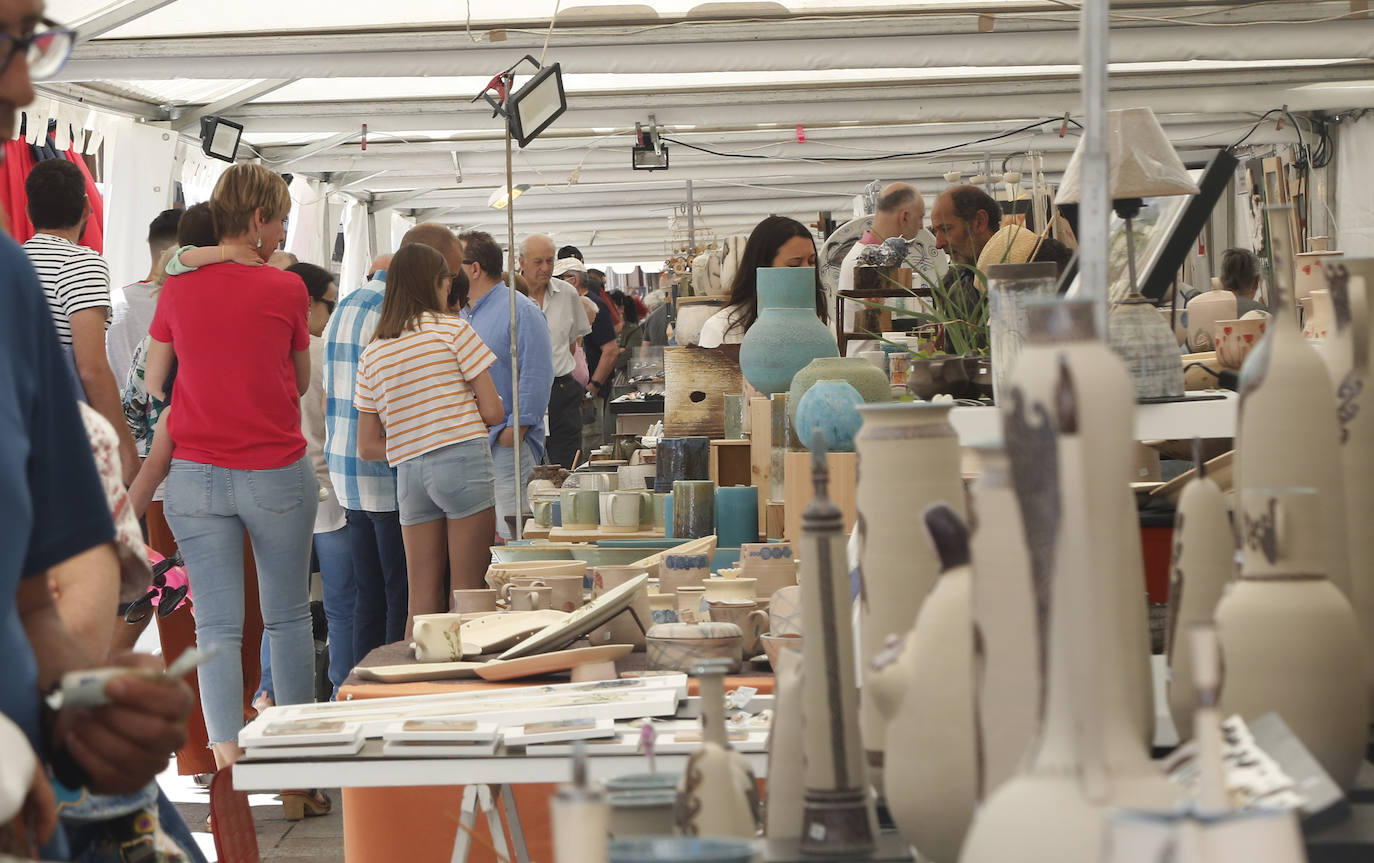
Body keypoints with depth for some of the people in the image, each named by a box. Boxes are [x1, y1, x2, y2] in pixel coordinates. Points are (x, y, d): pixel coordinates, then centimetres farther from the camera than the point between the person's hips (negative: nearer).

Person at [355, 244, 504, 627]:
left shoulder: (372, 354, 13)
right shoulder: (453, 329, -1)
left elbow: (368, 446, 13)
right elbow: (493, 411, -3)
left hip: (408, 470, 5)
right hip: (463, 462, -5)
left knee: (423, 602, 7)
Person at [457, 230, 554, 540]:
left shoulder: (520, 310, -8)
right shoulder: (463, 315, 18)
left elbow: (537, 375, -14)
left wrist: (516, 427, -17)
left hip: (506, 444, -8)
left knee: (507, 531, -11)